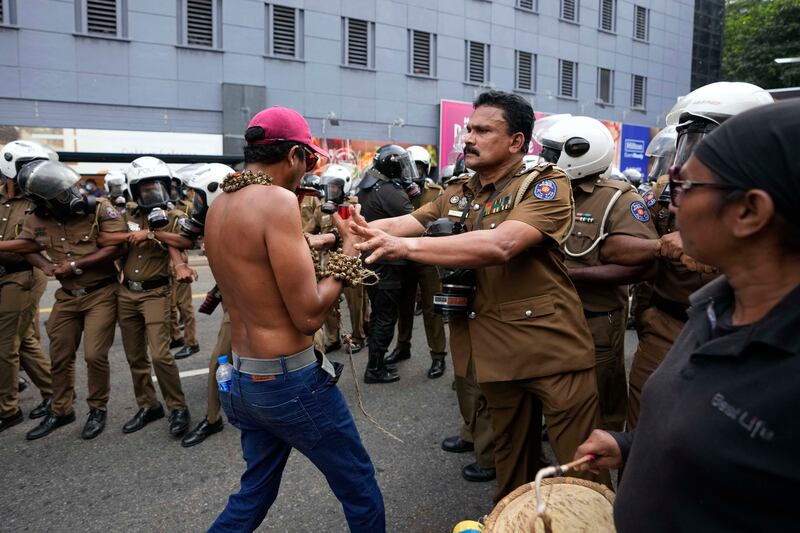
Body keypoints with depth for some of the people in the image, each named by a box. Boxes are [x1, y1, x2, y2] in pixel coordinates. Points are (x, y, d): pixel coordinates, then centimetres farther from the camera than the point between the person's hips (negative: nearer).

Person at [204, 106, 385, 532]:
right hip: (291, 380, -8)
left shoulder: (219, 207, 6)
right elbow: (309, 315, -20)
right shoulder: (278, 200, -20)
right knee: (359, 488, 12)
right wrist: (348, 254, -7)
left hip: (242, 380, 9)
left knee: (255, 493, 24)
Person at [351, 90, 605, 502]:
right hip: (497, 352, 6)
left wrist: (406, 246, -33)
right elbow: (402, 223, 1)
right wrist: (354, 230, -18)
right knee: (511, 463, 21)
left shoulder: (547, 185, -10)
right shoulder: (457, 195, 12)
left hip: (554, 348, -5)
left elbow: (500, 244, -27)